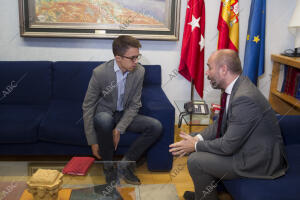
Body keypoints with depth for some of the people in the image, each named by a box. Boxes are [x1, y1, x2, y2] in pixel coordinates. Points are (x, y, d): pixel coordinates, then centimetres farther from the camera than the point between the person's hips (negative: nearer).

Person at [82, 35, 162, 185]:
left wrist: (119, 129, -20)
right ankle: (108, 165, -13)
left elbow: (134, 105, -6)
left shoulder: (139, 71, -12)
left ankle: (125, 163, -5)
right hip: (105, 113, -3)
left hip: (125, 115, 3)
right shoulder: (100, 73, -21)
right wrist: (93, 142, -17)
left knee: (156, 126, -19)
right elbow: (87, 107, -15)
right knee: (104, 119, -40)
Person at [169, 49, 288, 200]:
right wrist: (197, 138, -5)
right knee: (199, 150, 11)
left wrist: (195, 146, -12)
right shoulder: (235, 86, -1)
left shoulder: (245, 98, -30)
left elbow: (228, 146, -25)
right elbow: (220, 123, 9)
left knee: (195, 160, -13)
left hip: (260, 160, -9)